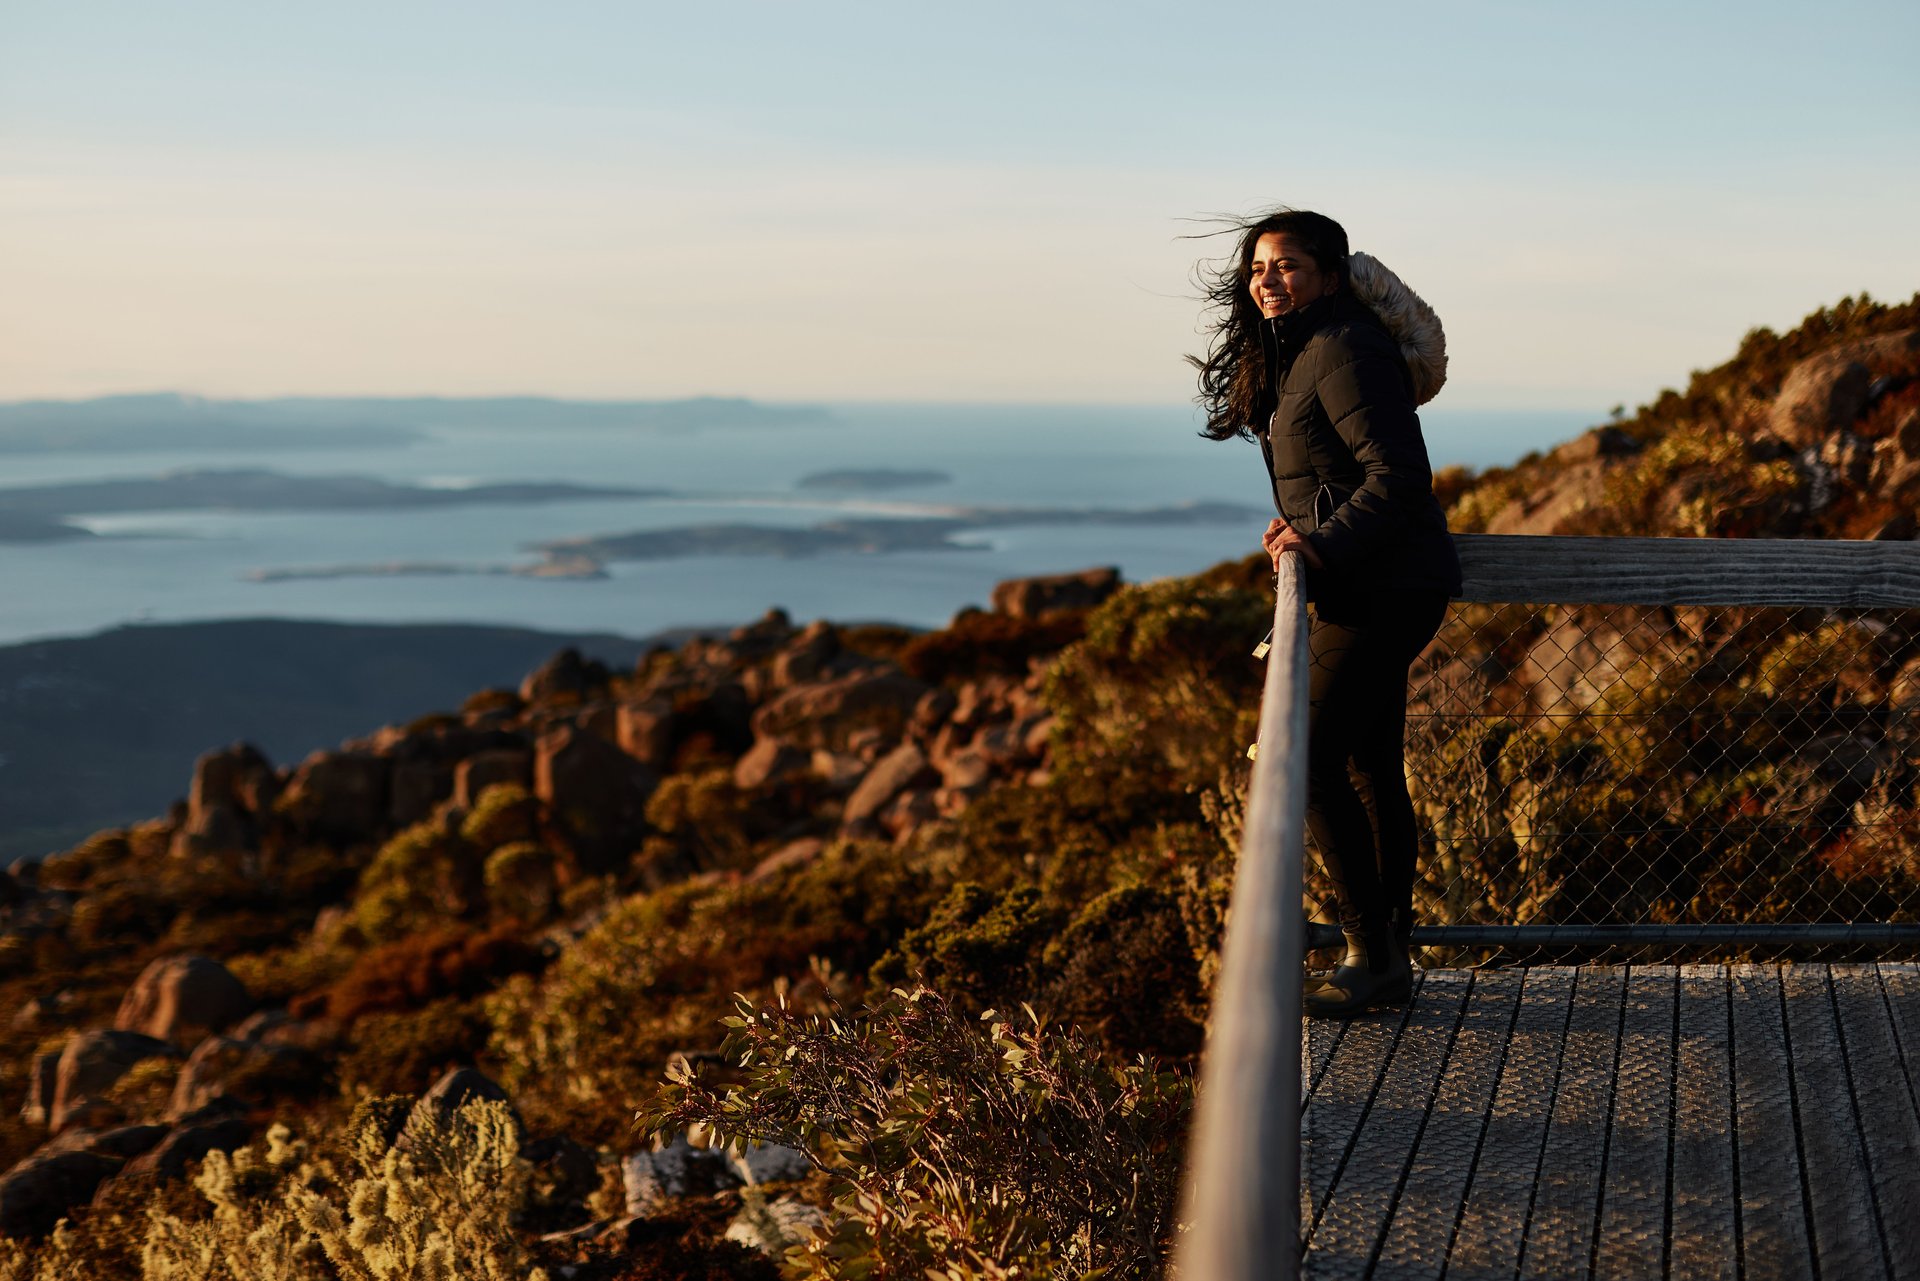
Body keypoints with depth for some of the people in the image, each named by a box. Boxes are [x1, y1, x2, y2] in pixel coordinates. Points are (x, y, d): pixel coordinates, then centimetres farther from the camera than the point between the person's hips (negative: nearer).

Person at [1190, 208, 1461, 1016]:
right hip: (1367, 587, 11)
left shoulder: (1343, 351, -16)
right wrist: (1299, 526, 10)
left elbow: (1400, 474, -23)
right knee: (1372, 769, 12)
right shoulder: (1292, 355, 16)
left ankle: (1371, 956, -5)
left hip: (1384, 590, -11)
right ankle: (1389, 960, 19)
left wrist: (1325, 542, -26)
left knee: (1312, 760, -12)